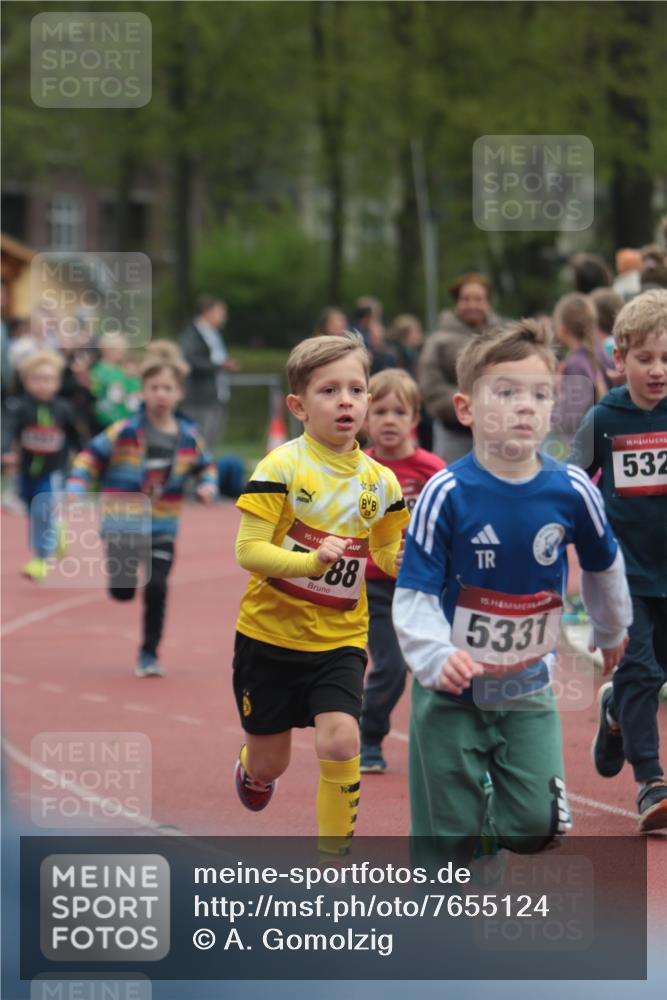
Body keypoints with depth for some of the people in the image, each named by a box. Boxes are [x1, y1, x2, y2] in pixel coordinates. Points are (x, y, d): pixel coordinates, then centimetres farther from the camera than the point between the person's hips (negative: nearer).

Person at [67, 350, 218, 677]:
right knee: (122, 591, 0)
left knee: (156, 589, -10)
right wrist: (76, 491, -16)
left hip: (162, 530, 2)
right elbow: (90, 457, -5)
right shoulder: (125, 432, -10)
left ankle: (149, 655, 5)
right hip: (122, 526, -2)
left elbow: (205, 466, 17)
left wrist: (208, 485, -3)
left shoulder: (189, 437, 0)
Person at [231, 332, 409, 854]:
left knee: (340, 739, -21)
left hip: (339, 639, 2)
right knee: (269, 763, 12)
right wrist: (312, 561, -34)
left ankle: (334, 854, -3)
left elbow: (388, 556, 13)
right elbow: (248, 551, -19)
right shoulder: (281, 467, -14)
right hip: (270, 634, -2)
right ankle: (251, 769, 51)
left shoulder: (380, 481, -1)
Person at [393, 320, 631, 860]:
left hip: (528, 688, 2)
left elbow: (603, 564, 11)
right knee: (448, 836, 3)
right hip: (451, 690, -2)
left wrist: (612, 630, 27)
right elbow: (413, 594, -17)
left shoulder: (571, 491, -10)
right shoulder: (447, 494, -18)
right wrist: (435, 658, -35)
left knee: (536, 826, -4)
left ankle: (493, 823, 30)